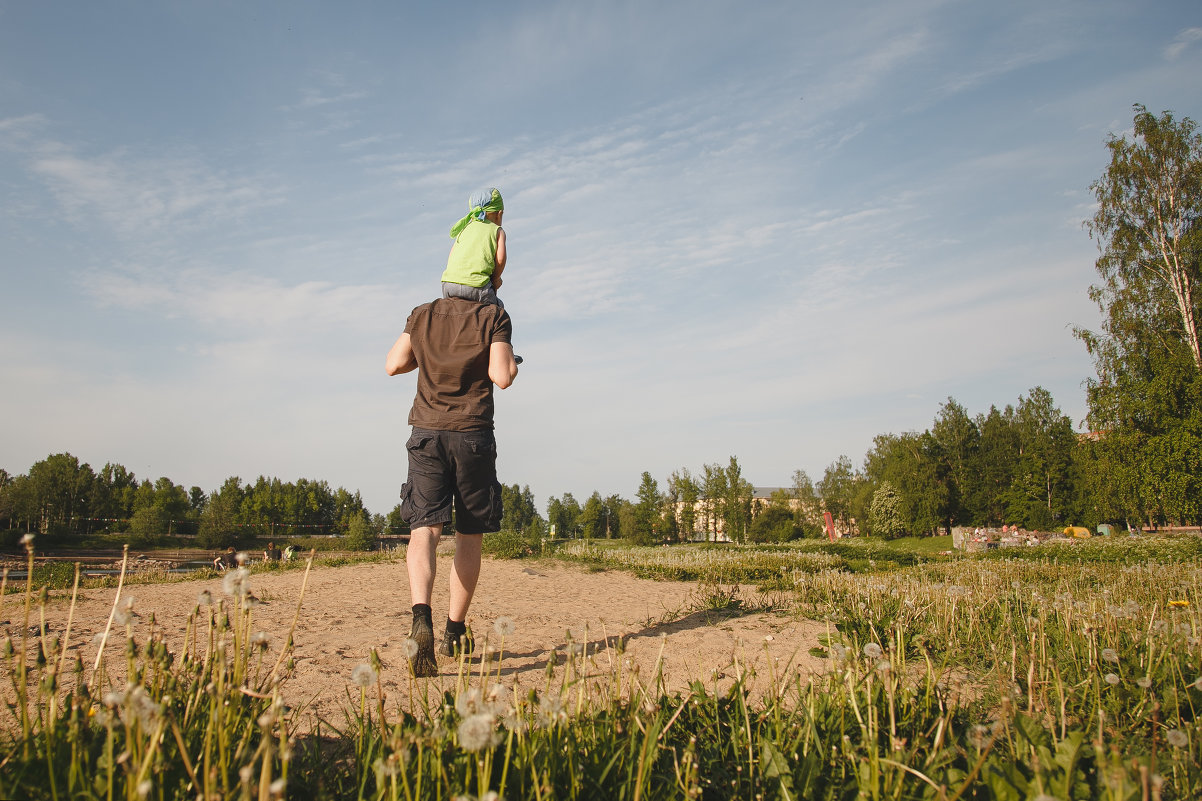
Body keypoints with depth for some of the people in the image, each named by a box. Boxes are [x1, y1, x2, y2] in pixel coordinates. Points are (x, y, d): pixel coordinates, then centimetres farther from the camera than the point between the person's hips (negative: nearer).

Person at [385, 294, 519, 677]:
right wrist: (512, 362, 12)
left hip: (427, 433, 2)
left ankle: (421, 614, -29)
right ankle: (455, 631, 16)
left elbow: (393, 365, 11)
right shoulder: (494, 317, 0)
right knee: (469, 535, 10)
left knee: (424, 529, -6)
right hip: (473, 434, -2)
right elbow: (502, 377, -9)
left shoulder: (422, 314, 10)